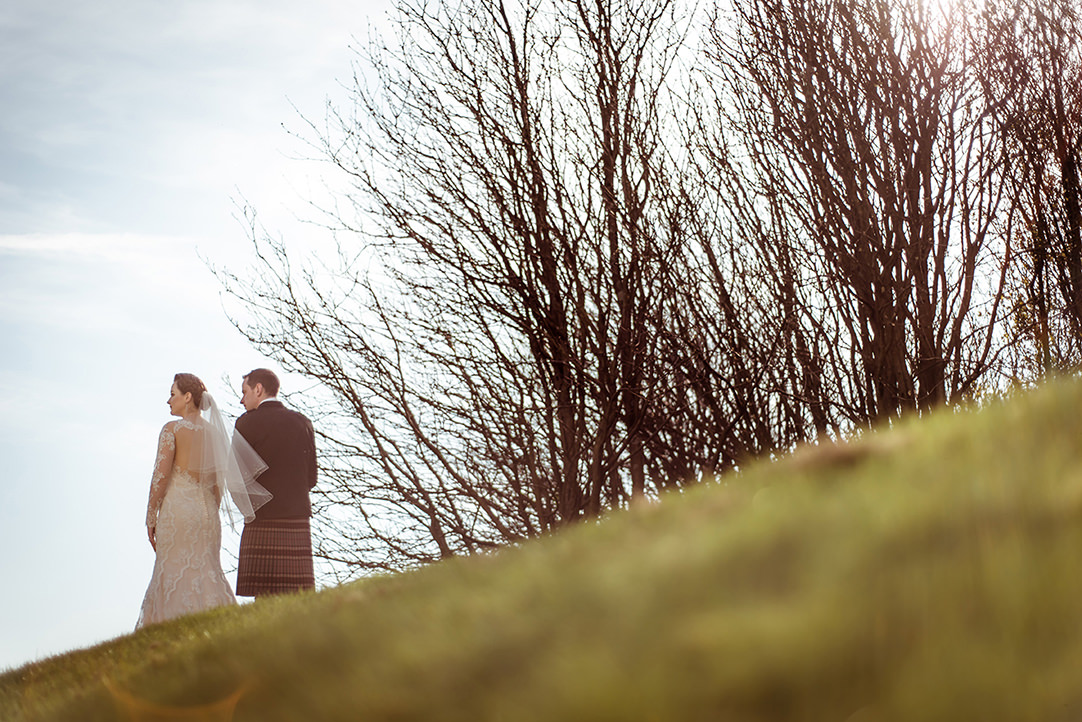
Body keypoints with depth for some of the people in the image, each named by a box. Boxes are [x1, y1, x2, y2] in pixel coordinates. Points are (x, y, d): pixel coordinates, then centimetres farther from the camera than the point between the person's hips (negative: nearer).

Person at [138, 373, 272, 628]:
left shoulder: (172, 429, -7)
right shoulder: (215, 432, 9)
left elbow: (160, 476, -11)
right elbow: (219, 483, 11)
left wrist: (151, 517, -3)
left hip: (176, 510, -5)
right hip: (206, 512, 5)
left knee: (175, 579, 1)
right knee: (206, 574, 9)